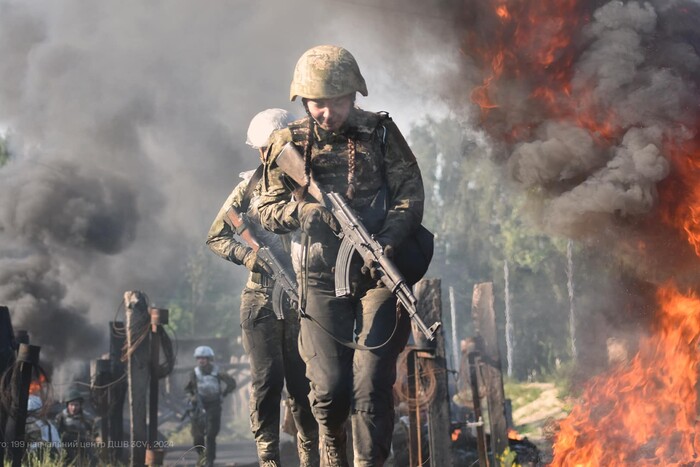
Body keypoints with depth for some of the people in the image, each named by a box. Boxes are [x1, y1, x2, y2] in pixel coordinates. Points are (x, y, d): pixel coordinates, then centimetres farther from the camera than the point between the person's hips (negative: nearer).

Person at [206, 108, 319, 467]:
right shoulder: (250, 187, 8)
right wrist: (248, 255, -9)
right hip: (261, 298, 0)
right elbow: (216, 236, 7)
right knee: (267, 379, -5)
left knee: (302, 383, 2)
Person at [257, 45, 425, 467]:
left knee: (372, 384, -10)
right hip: (324, 279, 1)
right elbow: (267, 209, 7)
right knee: (330, 388, -1)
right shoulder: (290, 144, 5)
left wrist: (387, 240, -18)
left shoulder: (381, 133, 3)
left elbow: (411, 192, -2)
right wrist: (302, 211, -15)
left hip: (379, 273, -1)